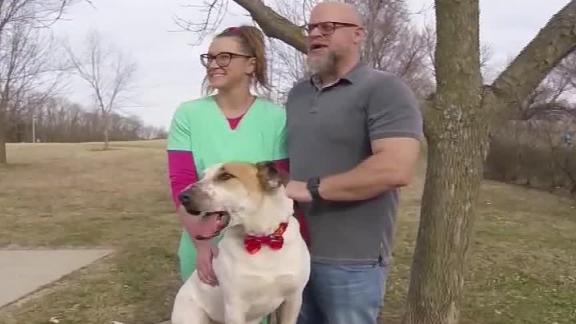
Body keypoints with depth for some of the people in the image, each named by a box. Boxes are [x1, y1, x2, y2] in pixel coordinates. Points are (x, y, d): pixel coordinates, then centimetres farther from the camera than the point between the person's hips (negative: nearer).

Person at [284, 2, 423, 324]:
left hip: (351, 261, -6)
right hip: (294, 251, 7)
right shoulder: (298, 93, 12)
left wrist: (313, 189, -19)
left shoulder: (385, 89, -11)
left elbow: (396, 168, -23)